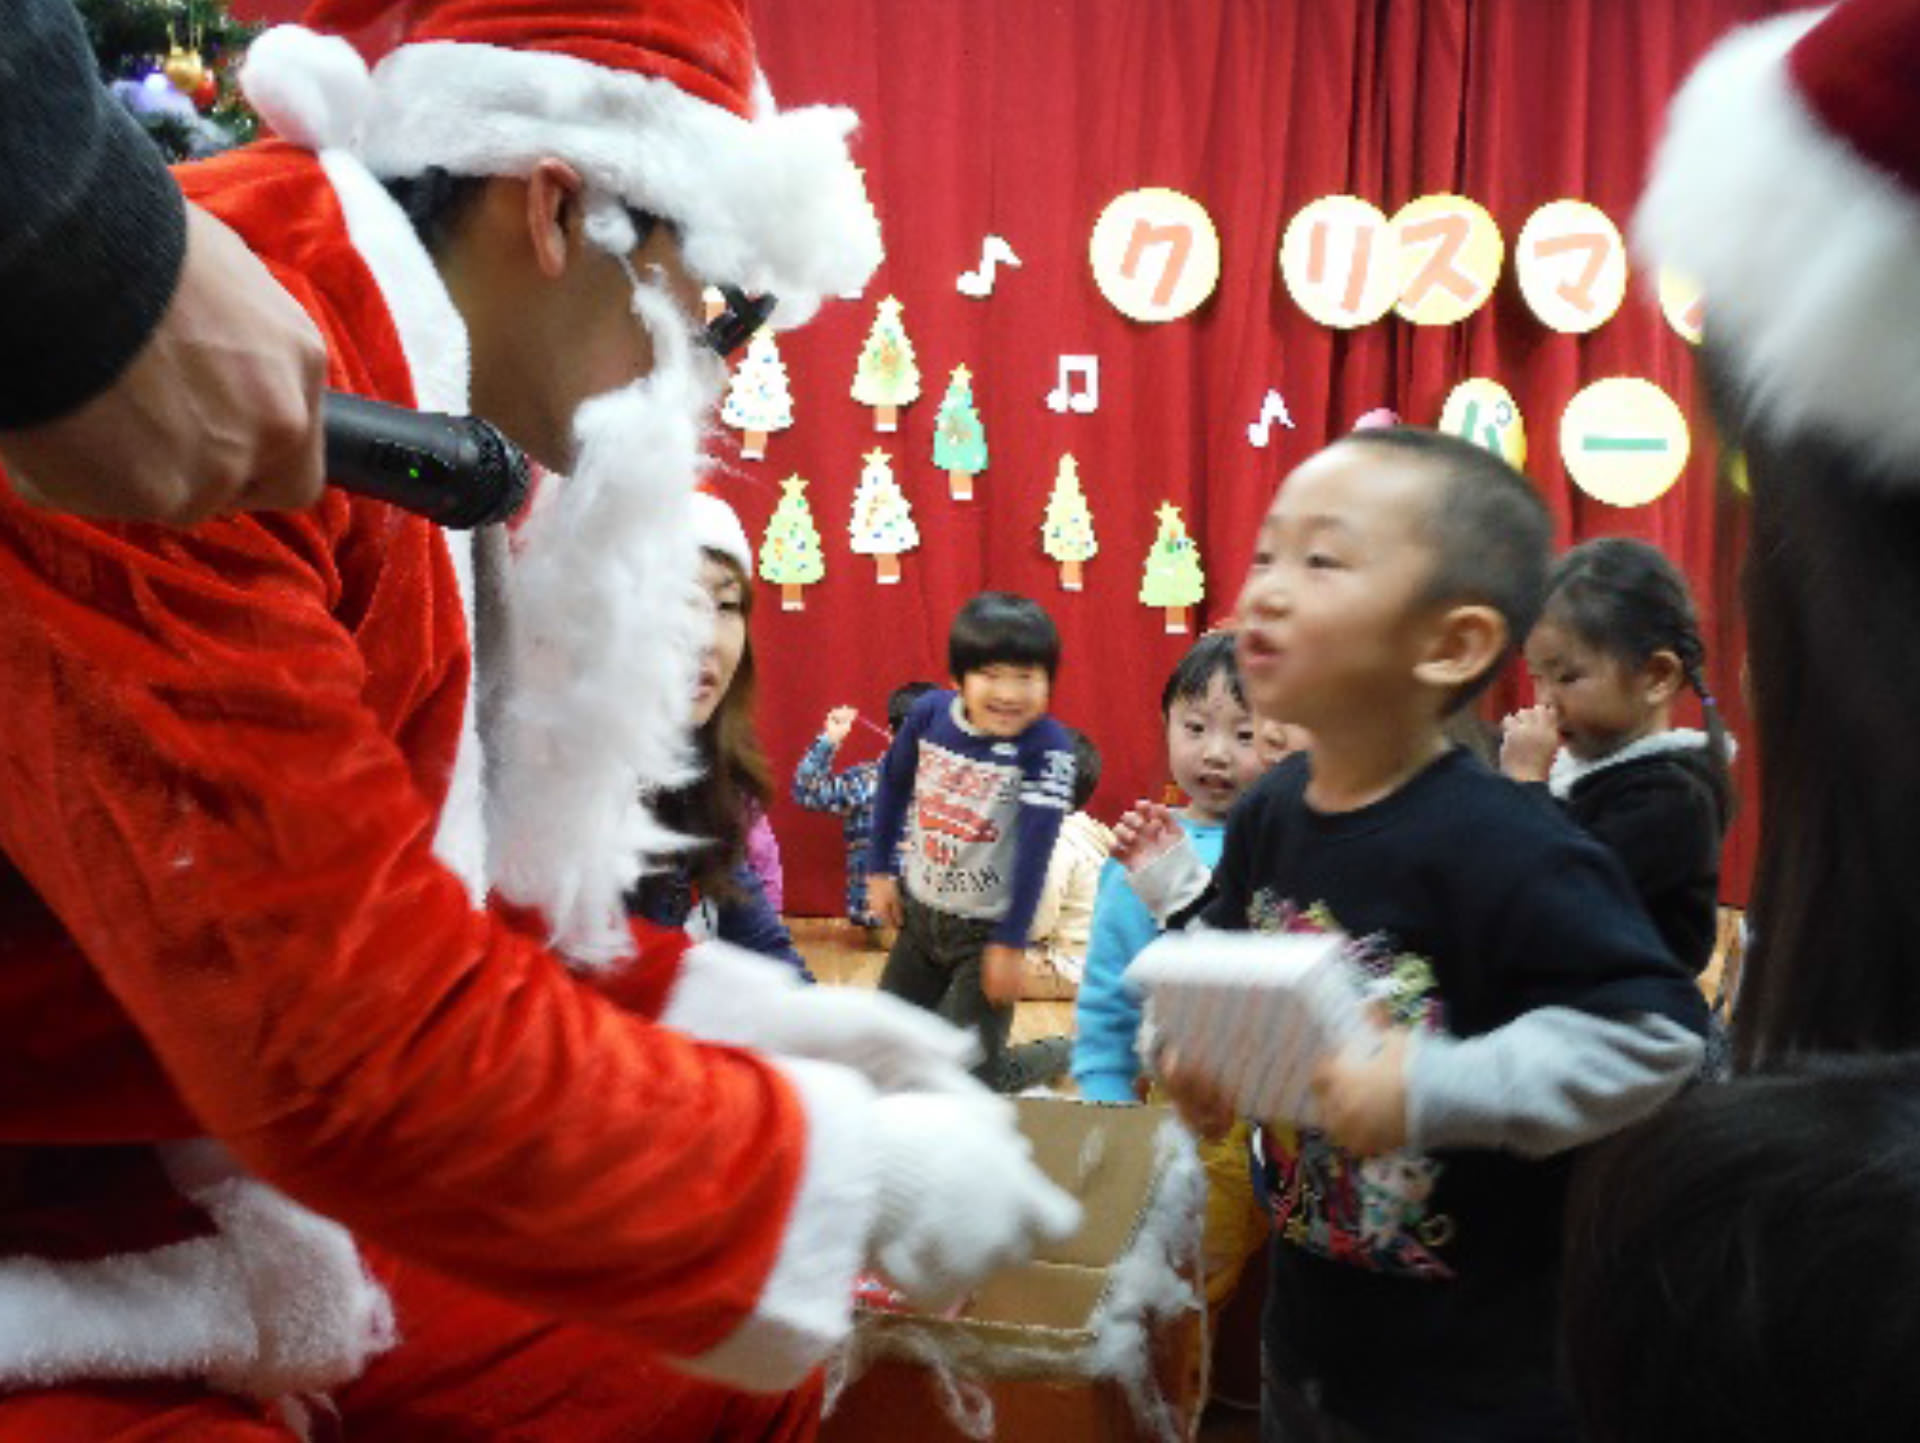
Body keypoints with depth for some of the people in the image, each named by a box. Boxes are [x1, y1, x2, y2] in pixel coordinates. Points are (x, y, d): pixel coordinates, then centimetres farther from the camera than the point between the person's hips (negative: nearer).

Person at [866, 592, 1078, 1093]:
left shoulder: (1048, 747, -24)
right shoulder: (929, 713, -11)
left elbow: (1034, 850, -22)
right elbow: (892, 786, 6)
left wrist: (1011, 944, -20)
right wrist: (879, 871, 10)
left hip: (986, 929, -5)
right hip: (918, 912, 5)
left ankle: (1066, 1055, 26)